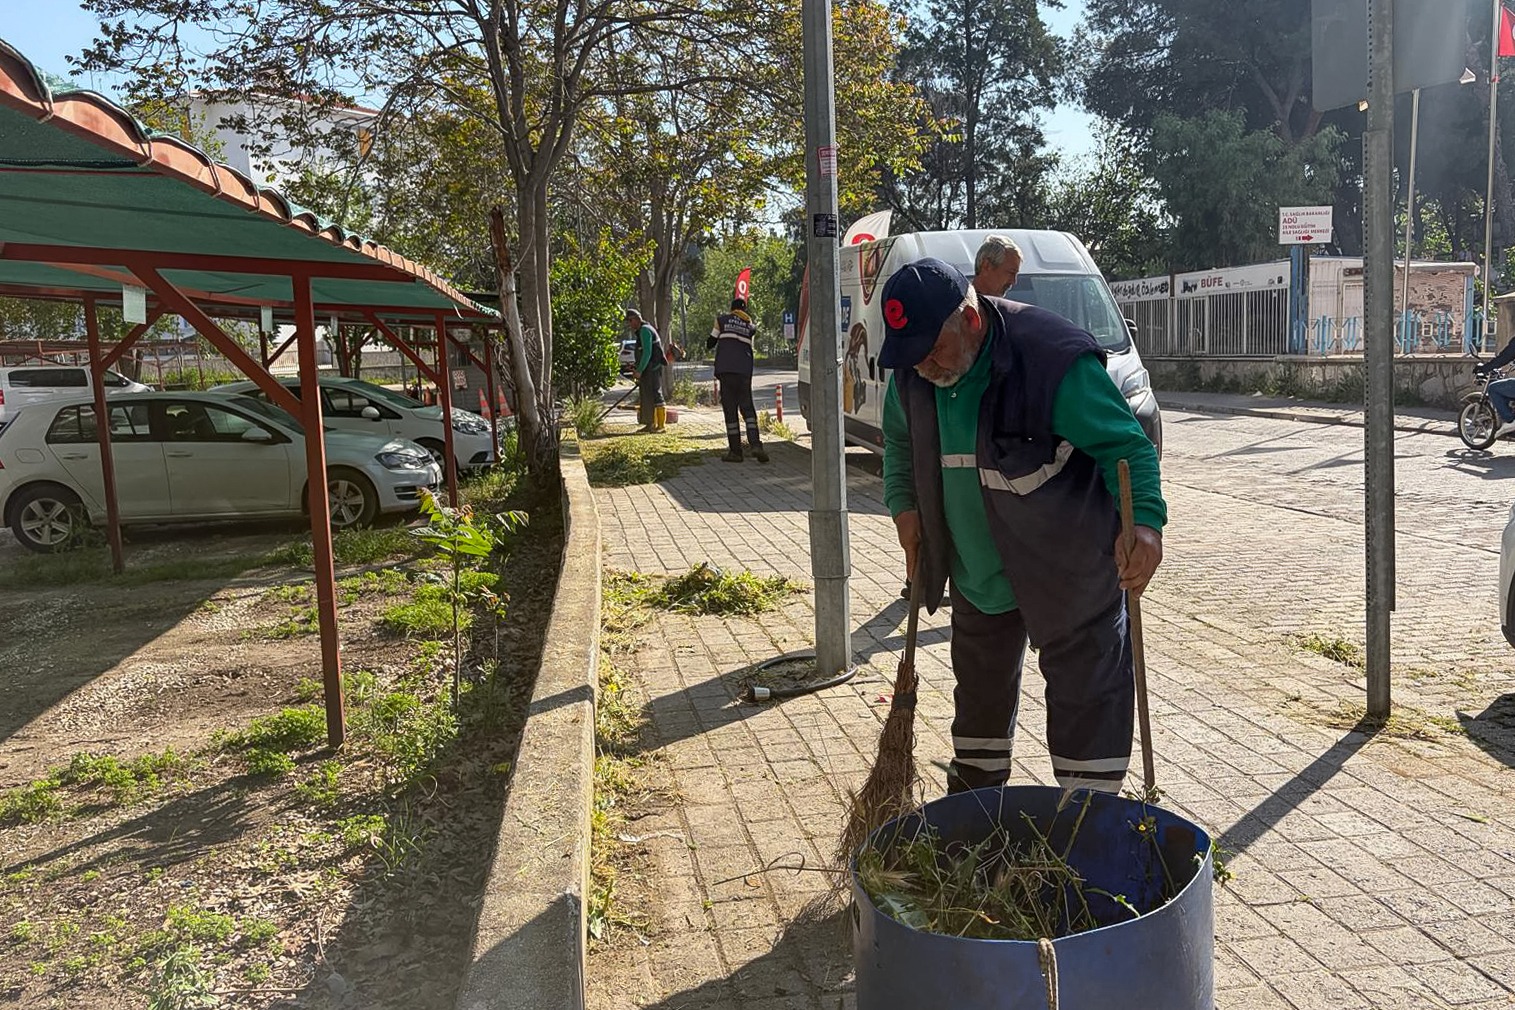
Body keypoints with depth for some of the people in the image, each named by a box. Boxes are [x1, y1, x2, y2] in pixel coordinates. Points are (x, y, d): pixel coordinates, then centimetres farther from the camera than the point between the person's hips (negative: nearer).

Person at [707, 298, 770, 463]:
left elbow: (711, 343, 13)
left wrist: (707, 345, 33)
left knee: (730, 409, 0)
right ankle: (756, 444, -12)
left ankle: (735, 451, -1)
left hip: (725, 369, -2)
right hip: (744, 371, 2)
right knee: (747, 408, 7)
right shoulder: (750, 325, 17)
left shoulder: (722, 319, 10)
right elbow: (748, 347, 19)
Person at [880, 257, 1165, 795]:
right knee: (980, 690, 21)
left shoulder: (1055, 358, -27)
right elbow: (899, 442, 14)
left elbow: (1128, 446, -22)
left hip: (1069, 574, -6)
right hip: (976, 574, 7)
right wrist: (904, 505, 0)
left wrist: (1144, 521, -37)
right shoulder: (912, 372, -7)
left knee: (1088, 694, 0)